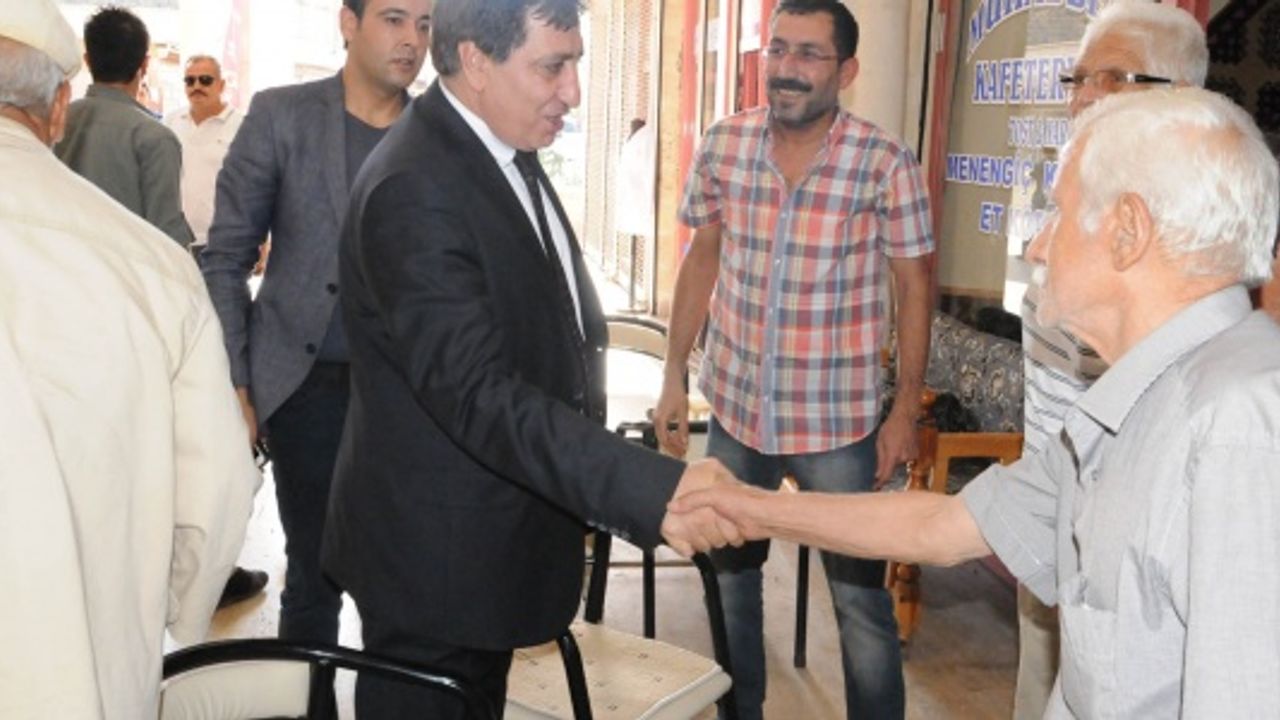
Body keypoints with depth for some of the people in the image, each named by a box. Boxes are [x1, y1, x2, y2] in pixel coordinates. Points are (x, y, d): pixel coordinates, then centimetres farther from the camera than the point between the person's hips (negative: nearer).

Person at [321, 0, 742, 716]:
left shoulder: (509, 154, 6)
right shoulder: (414, 192, -25)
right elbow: (478, 394, -33)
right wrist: (653, 489, -40)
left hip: (495, 539, 9)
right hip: (437, 556, -9)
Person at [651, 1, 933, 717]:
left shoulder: (888, 165, -13)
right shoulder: (723, 146, -3)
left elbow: (913, 288, -5)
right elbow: (702, 261, 7)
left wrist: (906, 411, -7)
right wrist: (675, 375, 6)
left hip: (838, 423, -4)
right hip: (735, 410, 4)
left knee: (861, 600, 5)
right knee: (728, 578, 19)